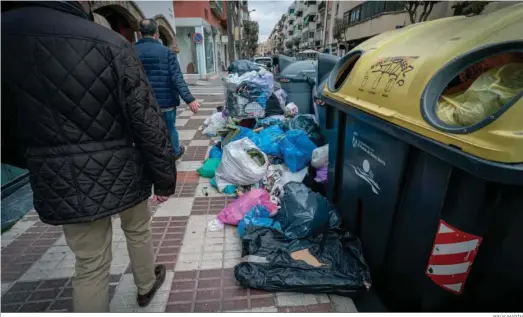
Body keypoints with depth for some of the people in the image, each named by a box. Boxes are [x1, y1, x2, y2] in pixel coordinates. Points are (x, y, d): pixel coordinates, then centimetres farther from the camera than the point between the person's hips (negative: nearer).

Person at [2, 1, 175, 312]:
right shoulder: (111, 44, -14)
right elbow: (149, 124, -16)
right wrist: (165, 178, -4)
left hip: (60, 183, 3)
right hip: (121, 173, -2)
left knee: (90, 265, 17)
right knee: (138, 230, 26)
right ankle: (147, 285, 52)